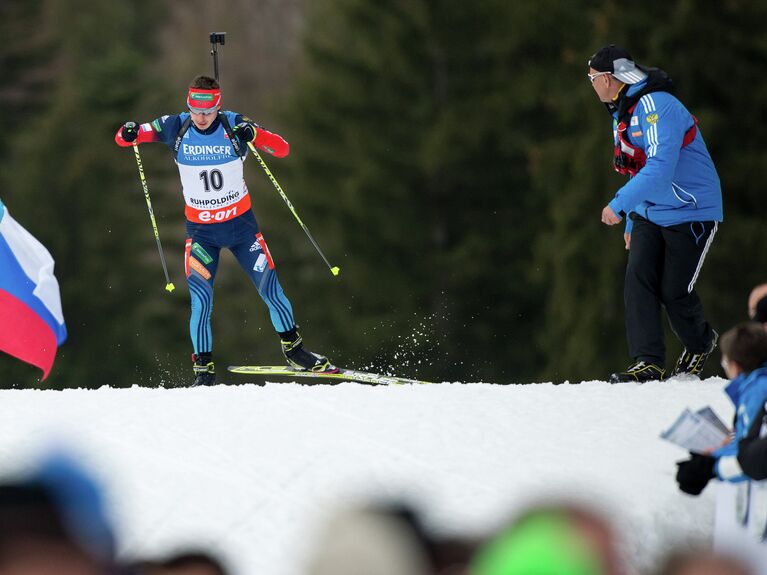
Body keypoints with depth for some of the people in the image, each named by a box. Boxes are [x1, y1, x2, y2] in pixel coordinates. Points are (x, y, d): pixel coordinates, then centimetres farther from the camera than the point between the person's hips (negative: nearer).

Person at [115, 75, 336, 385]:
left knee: (271, 289, 1)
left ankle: (294, 351, 19)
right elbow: (123, 139, -5)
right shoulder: (176, 127, -9)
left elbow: (282, 149, -15)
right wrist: (129, 133, -30)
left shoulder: (234, 125, -12)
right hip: (200, 230, 0)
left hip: (241, 223, 0)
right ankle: (203, 368, 0)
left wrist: (254, 134, -35)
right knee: (201, 300, -11)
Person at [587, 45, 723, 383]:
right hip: (650, 213, 8)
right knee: (638, 278, -11)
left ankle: (701, 343, 26)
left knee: (673, 292, -4)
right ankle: (647, 363, -15)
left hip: (690, 212, -8)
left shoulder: (657, 107, -23)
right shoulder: (622, 113, 11)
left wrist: (619, 204, -35)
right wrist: (630, 224, 21)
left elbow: (660, 168, -33)